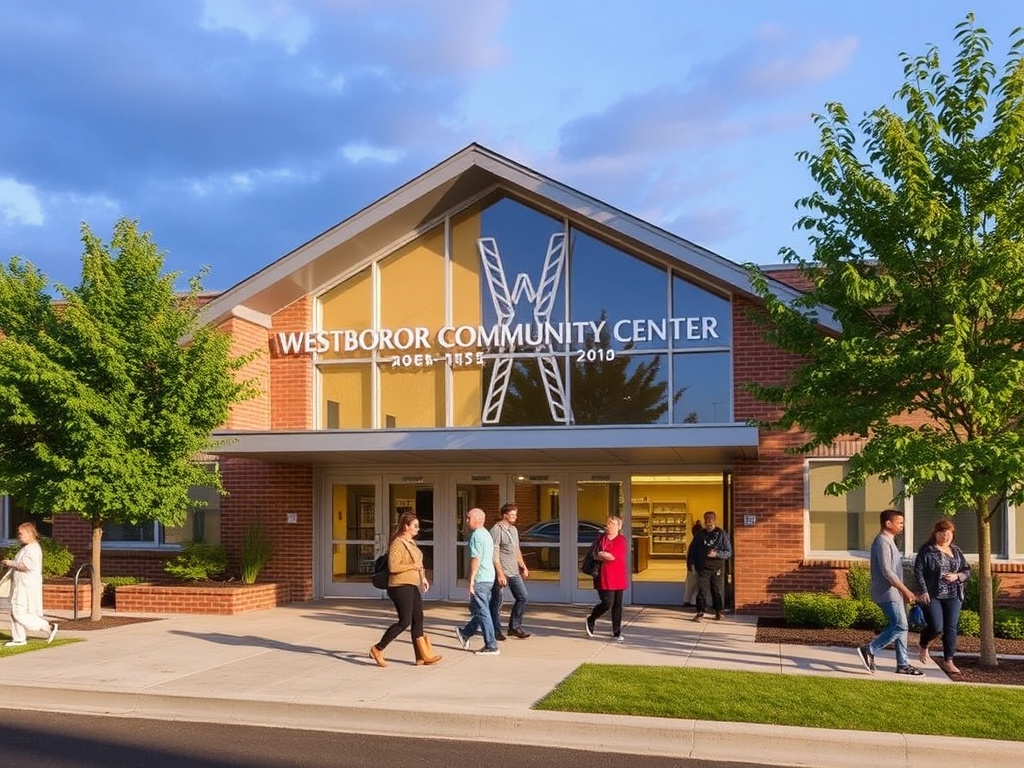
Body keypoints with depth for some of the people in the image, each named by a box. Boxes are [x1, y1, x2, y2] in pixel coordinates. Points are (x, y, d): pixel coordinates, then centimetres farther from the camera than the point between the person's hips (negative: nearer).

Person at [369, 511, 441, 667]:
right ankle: (378, 649, 2)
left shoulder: (411, 542, 14)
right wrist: (414, 566, -19)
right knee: (404, 622, -9)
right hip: (401, 587, -9)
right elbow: (393, 567, -23)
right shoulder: (398, 543, -15)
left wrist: (422, 577, 16)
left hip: (412, 586, 10)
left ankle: (423, 656, 9)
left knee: (418, 621, 7)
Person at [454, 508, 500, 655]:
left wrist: (471, 580, -18)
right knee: (479, 611, 19)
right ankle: (465, 635, 34)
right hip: (489, 578, 10)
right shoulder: (487, 534, 17)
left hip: (480, 579, -10)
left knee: (482, 612, -4)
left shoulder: (477, 535, -14)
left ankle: (491, 646, -2)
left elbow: (476, 559, -20)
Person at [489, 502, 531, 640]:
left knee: (523, 596, 5)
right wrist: (500, 573, -21)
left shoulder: (514, 529, 15)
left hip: (514, 571, 8)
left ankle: (514, 627, 16)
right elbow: (494, 554, -17)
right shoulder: (497, 530, -11)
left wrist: (523, 566, 20)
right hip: (501, 572, -8)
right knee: (498, 601, 0)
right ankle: (496, 631, 10)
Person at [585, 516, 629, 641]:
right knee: (607, 603, -9)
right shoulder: (601, 538, 4)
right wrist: (607, 556, -9)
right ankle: (591, 620, 17)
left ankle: (617, 632, 16)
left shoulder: (622, 540, -1)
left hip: (618, 577, 2)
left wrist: (601, 555, -7)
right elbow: (594, 555, 7)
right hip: (604, 577, -1)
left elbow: (616, 556, -14)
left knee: (617, 605, 6)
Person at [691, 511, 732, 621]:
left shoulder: (722, 534, -2)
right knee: (701, 590, -4)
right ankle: (700, 612, 2)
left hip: (717, 567, -2)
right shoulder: (700, 535, 7)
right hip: (703, 568, 2)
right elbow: (694, 551, 15)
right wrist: (695, 564, 5)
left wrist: (717, 553, -18)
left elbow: (729, 553, -3)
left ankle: (718, 612, 18)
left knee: (717, 591, 5)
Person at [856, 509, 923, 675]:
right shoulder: (882, 542, -15)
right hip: (887, 593, -10)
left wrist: (903, 591, 19)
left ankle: (903, 664, 13)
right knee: (900, 627, -12)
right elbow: (886, 571, -21)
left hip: (894, 592, 10)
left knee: (900, 627, 9)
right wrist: (905, 590, -17)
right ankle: (869, 651, -8)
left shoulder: (889, 541, 18)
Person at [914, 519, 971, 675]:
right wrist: (923, 591, -17)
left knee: (951, 628, 0)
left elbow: (967, 571, 13)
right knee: (936, 627, -10)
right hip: (932, 596, -4)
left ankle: (948, 662, 8)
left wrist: (957, 576, -9)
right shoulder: (927, 550, -3)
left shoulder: (956, 551, 13)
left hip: (953, 597, 4)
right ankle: (923, 647, 21)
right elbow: (918, 571, -8)